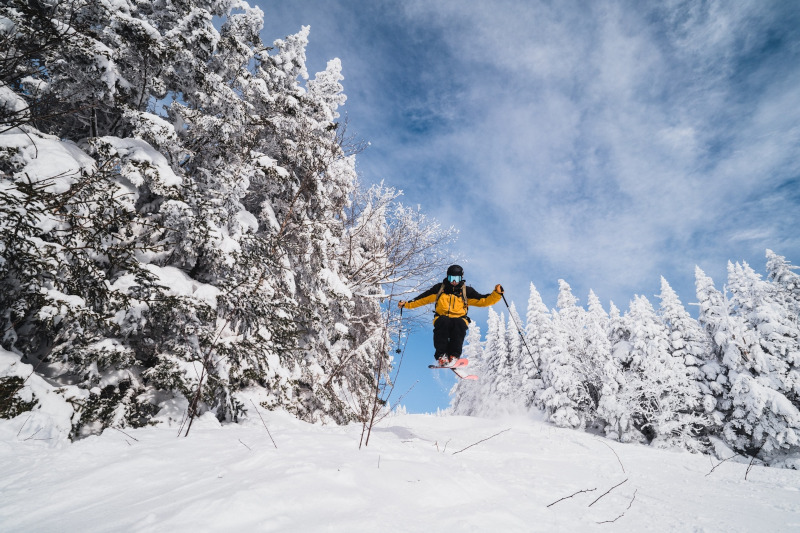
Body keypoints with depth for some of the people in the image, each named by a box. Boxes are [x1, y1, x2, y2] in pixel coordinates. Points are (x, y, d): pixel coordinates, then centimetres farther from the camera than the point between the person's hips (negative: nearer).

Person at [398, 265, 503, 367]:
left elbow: (484, 301, 9)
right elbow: (423, 298, 15)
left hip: (459, 319, 0)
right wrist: (406, 304, 7)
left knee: (459, 324, -35)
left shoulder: (466, 291, 12)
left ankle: (454, 355, -34)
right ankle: (441, 355, -34)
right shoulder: (439, 288, 13)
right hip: (442, 319, 0)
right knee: (443, 321, -35)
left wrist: (497, 294, -6)